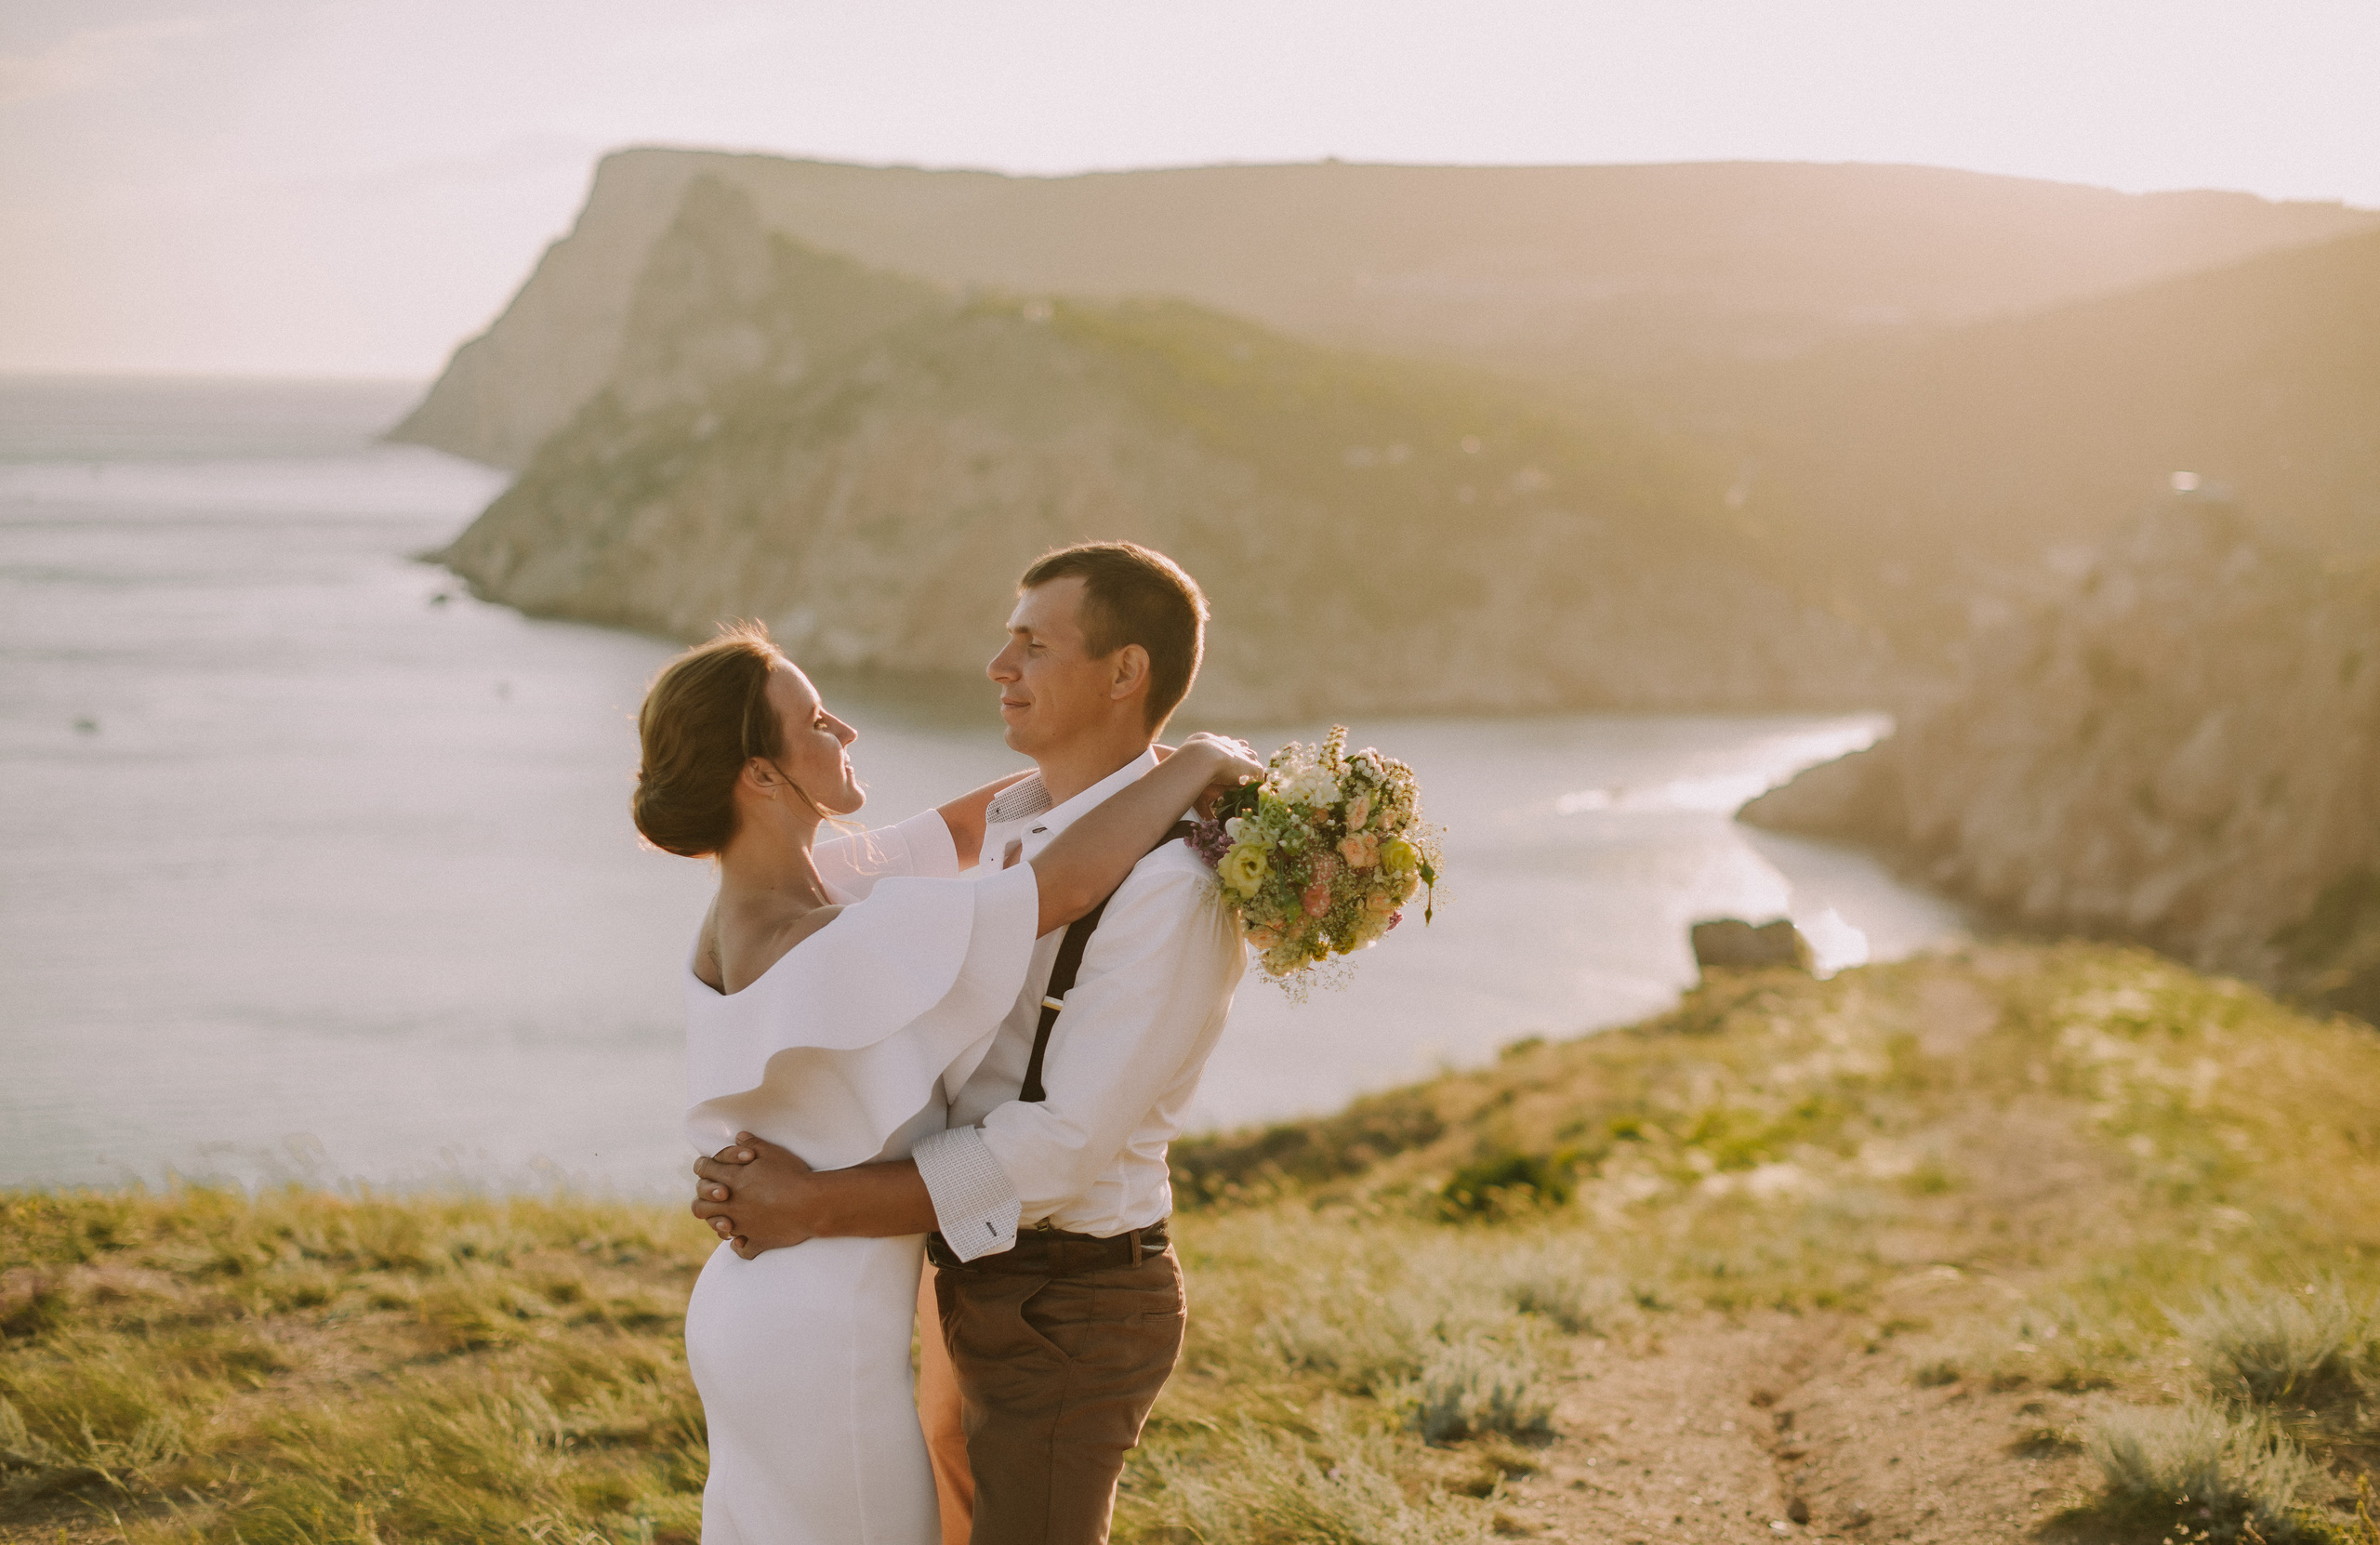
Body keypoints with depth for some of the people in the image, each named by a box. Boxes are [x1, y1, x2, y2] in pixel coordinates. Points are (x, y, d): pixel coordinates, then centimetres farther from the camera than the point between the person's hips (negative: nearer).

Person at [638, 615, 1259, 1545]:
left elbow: (963, 829, 14)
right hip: (820, 1349, -9)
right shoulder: (829, 943, -28)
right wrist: (1199, 760, -9)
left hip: (755, 1308, 9)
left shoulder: (761, 899, 1)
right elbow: (1066, 884, -25)